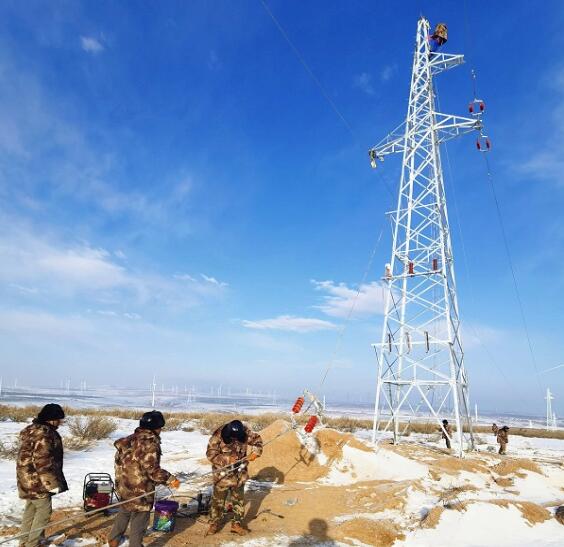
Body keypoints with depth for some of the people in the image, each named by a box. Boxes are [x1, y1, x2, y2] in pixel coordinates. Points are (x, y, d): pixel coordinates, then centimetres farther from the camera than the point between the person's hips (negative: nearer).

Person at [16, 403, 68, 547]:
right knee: (44, 511, 3)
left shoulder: (32, 430, 9)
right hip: (38, 481, -10)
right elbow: (43, 462, -27)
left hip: (29, 479, 10)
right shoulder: (44, 434, -24)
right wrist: (53, 483, -21)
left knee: (30, 510, 21)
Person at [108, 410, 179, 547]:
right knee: (138, 522, 8)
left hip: (124, 487, 9)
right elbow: (152, 469, -27)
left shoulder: (130, 439, 4)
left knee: (123, 513, 29)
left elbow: (119, 461, 13)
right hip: (140, 492, -9)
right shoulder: (150, 443, -23)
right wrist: (170, 479, -21)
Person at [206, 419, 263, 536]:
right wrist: (227, 460, -28)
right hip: (222, 474, -3)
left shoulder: (245, 432, -15)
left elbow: (257, 440, 0)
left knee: (239, 500, 14)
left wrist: (255, 452, -16)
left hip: (239, 474, 3)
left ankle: (236, 524, 31)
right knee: (218, 501, 8)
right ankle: (214, 524, 27)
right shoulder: (218, 436, -25)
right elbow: (211, 454, -21)